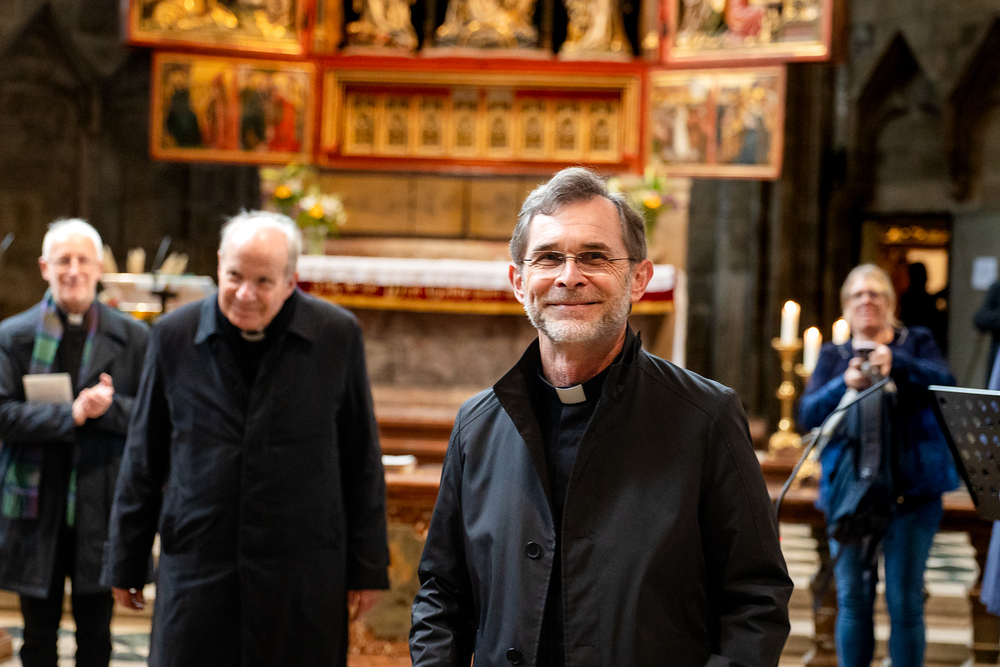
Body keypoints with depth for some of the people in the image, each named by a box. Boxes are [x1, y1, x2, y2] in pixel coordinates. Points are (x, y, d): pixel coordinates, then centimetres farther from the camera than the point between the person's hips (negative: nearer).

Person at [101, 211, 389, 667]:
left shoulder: (336, 335, -1)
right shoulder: (174, 335, 2)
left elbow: (361, 460, 4)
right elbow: (144, 461, 9)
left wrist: (367, 565, 4)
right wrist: (125, 562, 11)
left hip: (302, 581, -1)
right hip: (196, 573, 1)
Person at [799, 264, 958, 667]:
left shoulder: (916, 343, 10)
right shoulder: (832, 356, 14)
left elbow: (944, 384, -10)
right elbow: (808, 415, 0)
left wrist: (897, 364, -26)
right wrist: (845, 385, -18)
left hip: (911, 490, -2)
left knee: (905, 601, -4)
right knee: (853, 600, 4)